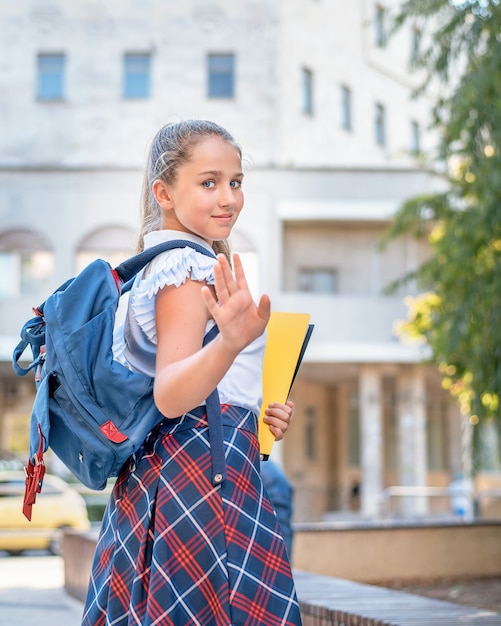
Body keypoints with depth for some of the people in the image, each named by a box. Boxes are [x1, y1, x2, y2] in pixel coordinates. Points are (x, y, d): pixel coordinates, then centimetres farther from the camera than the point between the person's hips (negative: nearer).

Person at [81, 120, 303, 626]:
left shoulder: (157, 265, 17)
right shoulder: (188, 267, -12)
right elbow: (169, 396, -24)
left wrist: (254, 416, 12)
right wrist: (232, 341, -40)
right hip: (204, 469, -10)